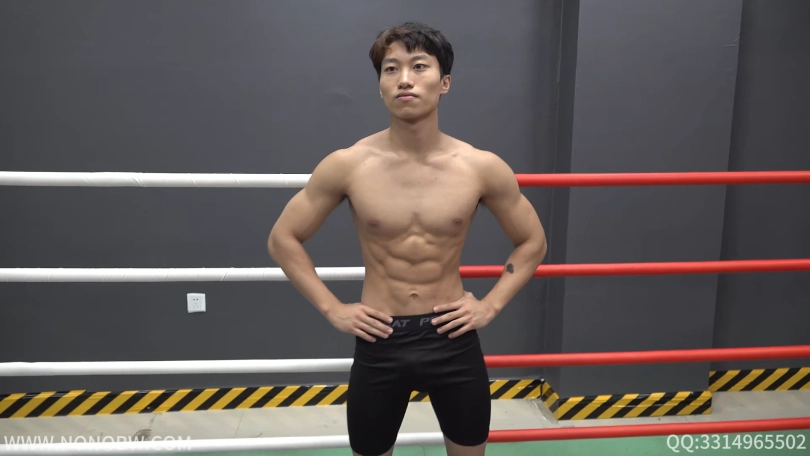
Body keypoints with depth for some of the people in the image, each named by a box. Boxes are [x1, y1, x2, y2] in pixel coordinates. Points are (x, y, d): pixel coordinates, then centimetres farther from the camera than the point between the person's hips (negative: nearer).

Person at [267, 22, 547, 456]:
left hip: (454, 340, 1)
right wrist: (332, 308, -4)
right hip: (379, 342, 0)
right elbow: (283, 239, 1)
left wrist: (491, 305, -2)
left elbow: (532, 242, 7)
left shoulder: (482, 167, -8)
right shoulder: (347, 166, -11)